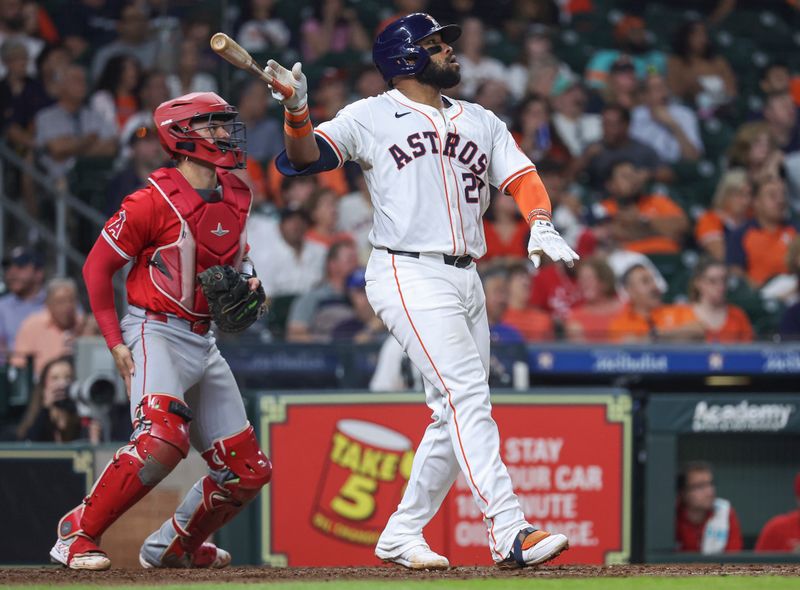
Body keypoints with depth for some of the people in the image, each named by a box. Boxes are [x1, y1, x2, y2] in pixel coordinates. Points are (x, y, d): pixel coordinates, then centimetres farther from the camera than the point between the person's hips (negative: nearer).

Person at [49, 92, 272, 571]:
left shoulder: (236, 198, 7)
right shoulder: (155, 200, -15)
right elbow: (97, 266, -9)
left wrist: (249, 282, 1)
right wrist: (115, 343, -13)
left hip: (204, 341, 8)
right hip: (157, 334, -8)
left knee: (247, 472, 7)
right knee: (163, 439, -31)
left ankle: (173, 546, 25)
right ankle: (78, 533, -17)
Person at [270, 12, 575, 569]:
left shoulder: (481, 121, 18)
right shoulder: (372, 117, 2)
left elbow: (522, 177, 10)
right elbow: (304, 158, -6)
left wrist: (541, 225, -10)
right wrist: (297, 110, -26)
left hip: (466, 280, 7)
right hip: (409, 275, -7)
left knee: (456, 417, 7)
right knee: (469, 395, -19)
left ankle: (401, 536, 17)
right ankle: (508, 530, -27)